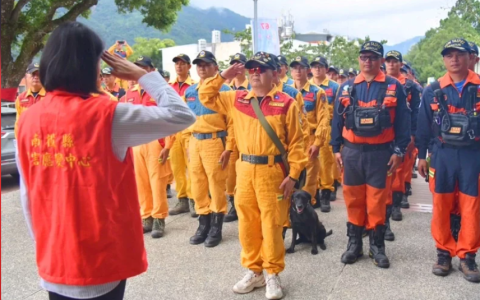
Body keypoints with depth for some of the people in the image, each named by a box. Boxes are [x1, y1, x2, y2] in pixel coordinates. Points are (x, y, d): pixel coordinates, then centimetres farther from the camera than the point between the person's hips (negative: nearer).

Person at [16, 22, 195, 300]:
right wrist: (142, 75, -6)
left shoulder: (28, 120, -1)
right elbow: (181, 116, -15)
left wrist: (44, 244, 18)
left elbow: (28, 197, 6)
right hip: (100, 264, -5)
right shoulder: (106, 115, -18)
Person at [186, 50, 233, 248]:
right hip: (195, 143, 6)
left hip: (214, 142, -6)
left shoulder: (224, 90, -6)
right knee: (197, 186, 11)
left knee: (216, 187, 2)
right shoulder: (189, 92, 12)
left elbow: (232, 122, -9)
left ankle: (216, 228, 15)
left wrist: (228, 148, -14)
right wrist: (188, 143, 13)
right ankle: (203, 225, 25)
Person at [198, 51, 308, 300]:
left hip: (272, 171, -4)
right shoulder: (236, 99, 9)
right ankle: (253, 271, 26)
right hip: (244, 169, 4)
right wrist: (223, 76, 2)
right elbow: (206, 97, 14)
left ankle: (273, 275, 19)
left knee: (271, 224, 3)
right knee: (247, 223, 11)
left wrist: (293, 175, -9)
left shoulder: (286, 103, -4)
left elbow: (296, 143, -4)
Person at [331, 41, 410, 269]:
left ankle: (377, 246, 19)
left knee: (377, 200, 5)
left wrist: (398, 151, -5)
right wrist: (336, 148, 4)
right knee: (353, 198, 9)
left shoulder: (394, 87, 0)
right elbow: (337, 120, 8)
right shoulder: (347, 88, 6)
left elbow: (402, 121, 0)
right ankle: (354, 243, 22)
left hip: (380, 152, -2)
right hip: (352, 151, 2)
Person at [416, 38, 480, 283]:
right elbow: (423, 125, 6)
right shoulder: (433, 91, 2)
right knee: (441, 207, 7)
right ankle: (444, 252, 21)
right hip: (442, 155, 1)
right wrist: (421, 156, 5)